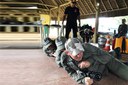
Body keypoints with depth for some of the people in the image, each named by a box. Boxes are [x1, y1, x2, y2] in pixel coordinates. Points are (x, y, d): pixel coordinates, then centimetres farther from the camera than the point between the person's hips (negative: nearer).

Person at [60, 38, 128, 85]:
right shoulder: (65, 59, -27)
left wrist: (90, 61, -38)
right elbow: (73, 73, -14)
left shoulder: (87, 47, -36)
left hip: (106, 62, -2)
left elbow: (106, 56, -26)